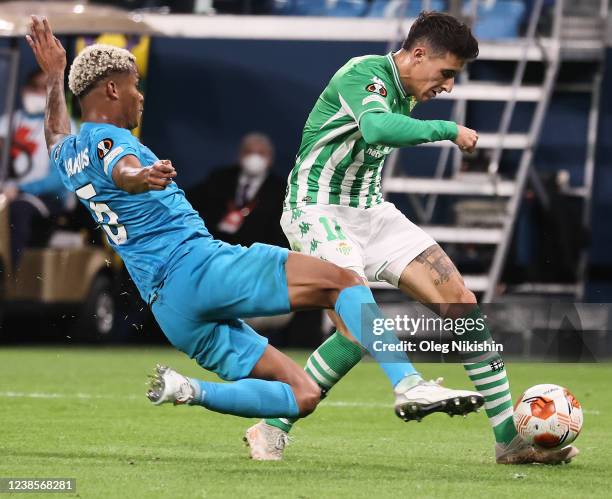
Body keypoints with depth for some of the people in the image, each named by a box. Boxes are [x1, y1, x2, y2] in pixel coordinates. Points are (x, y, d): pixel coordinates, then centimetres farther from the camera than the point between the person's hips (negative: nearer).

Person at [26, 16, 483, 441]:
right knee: (343, 282, -10)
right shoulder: (106, 140, -4)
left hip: (168, 309, 9)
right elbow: (122, 171, -30)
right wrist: (143, 177, -52)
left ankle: (186, 389, -11)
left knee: (302, 394, 6)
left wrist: (55, 76, 60)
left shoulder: (68, 156, 22)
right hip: (197, 268, -9)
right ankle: (410, 384, -28)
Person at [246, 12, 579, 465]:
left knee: (462, 302, -5)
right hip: (319, 212, -9)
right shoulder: (364, 73, -17)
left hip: (372, 212, 9)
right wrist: (449, 130, -32)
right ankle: (271, 430, -7)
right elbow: (376, 127, -39)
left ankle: (511, 439, -2)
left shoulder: (405, 95, 12)